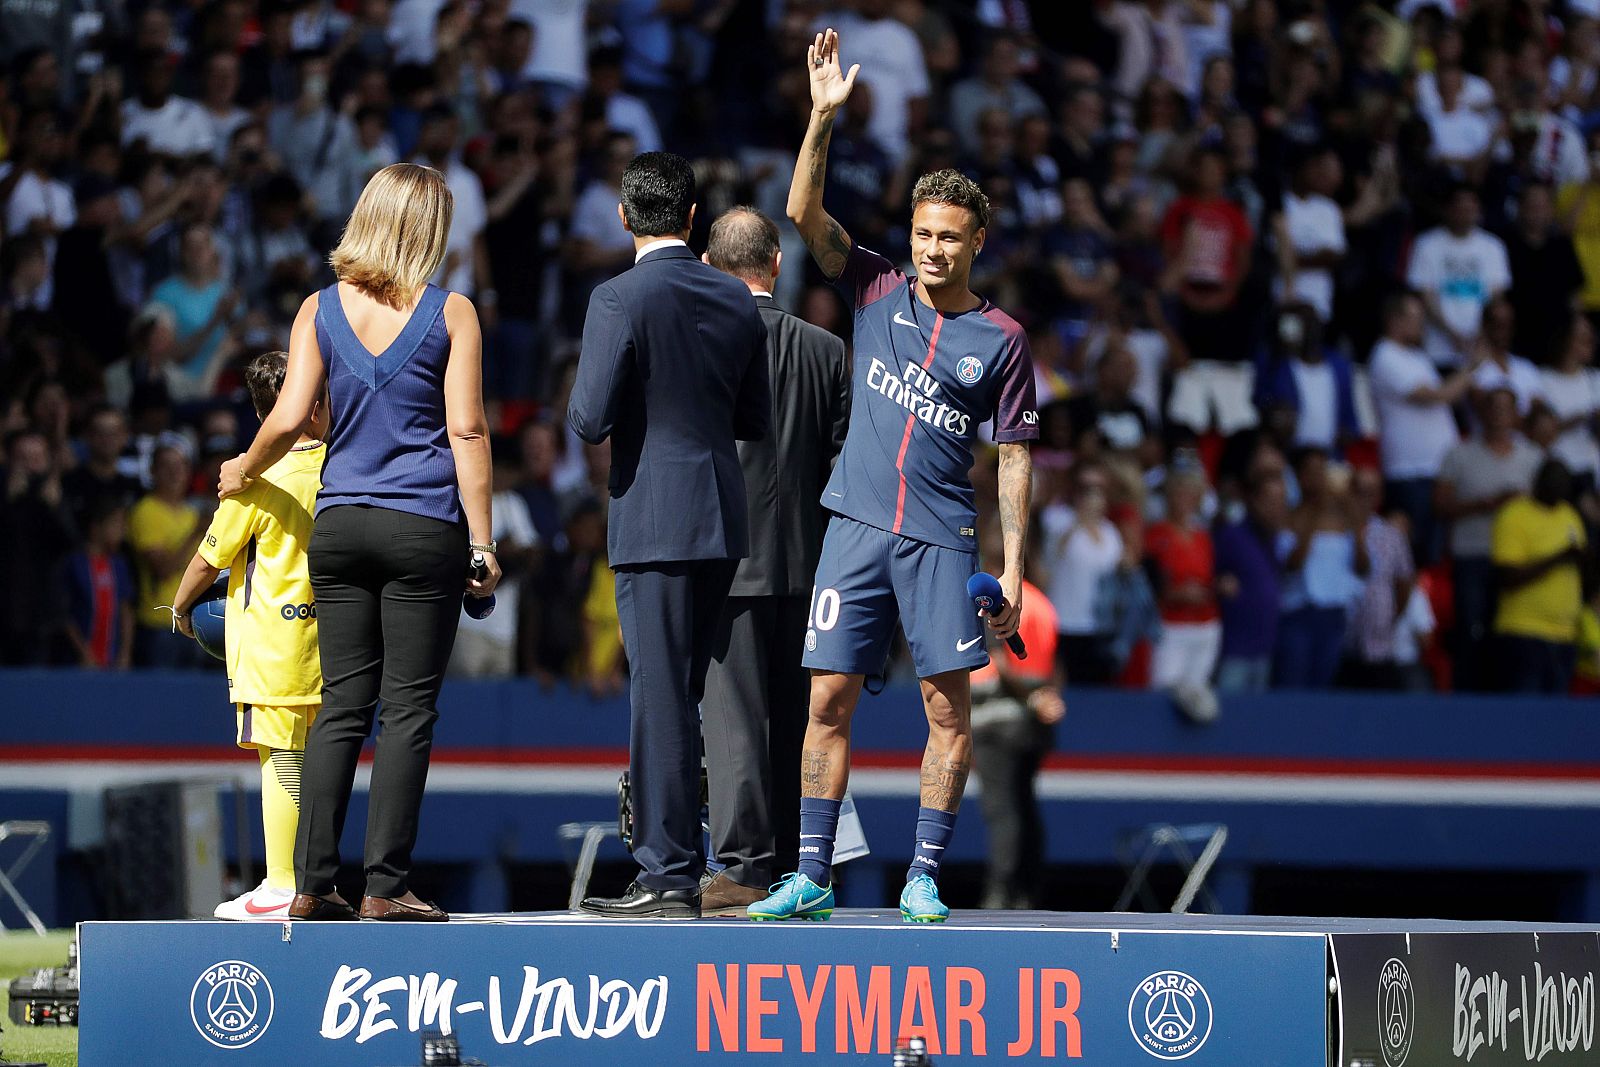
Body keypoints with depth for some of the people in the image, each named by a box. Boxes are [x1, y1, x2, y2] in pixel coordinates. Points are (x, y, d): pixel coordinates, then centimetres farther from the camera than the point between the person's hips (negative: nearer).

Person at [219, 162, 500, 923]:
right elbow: (467, 432, -4)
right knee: (408, 707, -1)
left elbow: (288, 420, 0)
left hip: (340, 521, 3)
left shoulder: (321, 310, 5)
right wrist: (482, 545, -2)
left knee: (342, 706, 7)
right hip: (425, 529, -3)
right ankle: (386, 885, -4)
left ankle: (312, 885, 3)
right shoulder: (450, 314, -1)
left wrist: (243, 473, 19)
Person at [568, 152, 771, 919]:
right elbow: (756, 420, 13)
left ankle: (670, 877, -5)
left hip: (653, 518, -6)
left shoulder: (619, 300, -12)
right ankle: (672, 861, 18)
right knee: (675, 694, 14)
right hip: (723, 517, 7)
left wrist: (582, 403, 7)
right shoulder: (737, 301, 8)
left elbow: (589, 420, -15)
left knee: (660, 695, -4)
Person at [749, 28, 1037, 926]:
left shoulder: (1002, 339, 3)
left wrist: (1014, 566, -2)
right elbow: (805, 212, -1)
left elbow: (1015, 457, 4)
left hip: (943, 538, -1)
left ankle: (925, 878, 1)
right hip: (857, 525, 2)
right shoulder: (879, 290, 8)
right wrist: (824, 114, -14)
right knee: (829, 700, -1)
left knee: (950, 707, -6)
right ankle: (813, 879, 3)